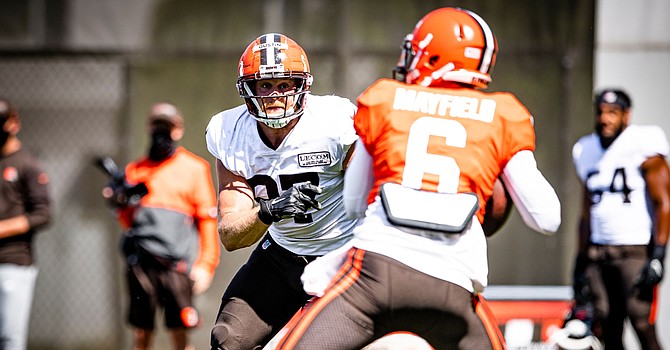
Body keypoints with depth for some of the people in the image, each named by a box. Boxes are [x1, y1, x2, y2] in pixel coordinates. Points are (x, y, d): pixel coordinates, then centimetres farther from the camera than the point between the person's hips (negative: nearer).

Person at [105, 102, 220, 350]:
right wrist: (122, 205, -3)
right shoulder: (135, 170, 17)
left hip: (176, 264, -3)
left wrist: (205, 264, -5)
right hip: (141, 261, 3)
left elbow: (208, 219, 3)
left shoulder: (194, 169, 7)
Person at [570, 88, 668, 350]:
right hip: (599, 254, 6)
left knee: (642, 325, -14)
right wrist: (580, 264, 20)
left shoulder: (642, 148, -5)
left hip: (636, 251, -6)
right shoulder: (587, 152, 15)